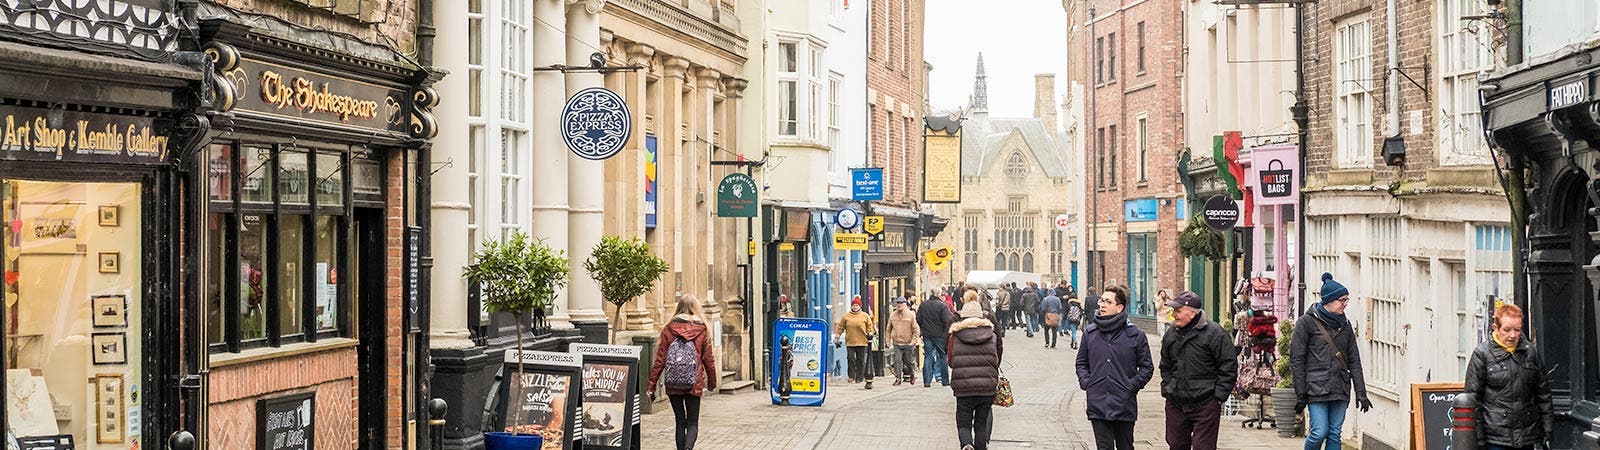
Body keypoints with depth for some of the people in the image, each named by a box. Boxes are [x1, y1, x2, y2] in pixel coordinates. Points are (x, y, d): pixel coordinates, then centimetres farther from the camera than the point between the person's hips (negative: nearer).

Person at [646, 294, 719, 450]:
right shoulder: (702, 330, -1)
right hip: (694, 384, -1)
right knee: (692, 423, 5)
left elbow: (660, 360, -2)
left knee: (680, 422, 13)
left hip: (673, 385, 1)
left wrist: (651, 386, 1)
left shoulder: (669, 329, 0)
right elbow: (708, 360, 4)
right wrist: (712, 383, 18)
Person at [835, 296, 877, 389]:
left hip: (862, 343, 0)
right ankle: (852, 376, 2)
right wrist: (837, 337, 10)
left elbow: (870, 326, 12)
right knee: (851, 359, -6)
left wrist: (870, 333, -4)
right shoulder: (846, 316, 7)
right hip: (850, 342, 0)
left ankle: (860, 377, 9)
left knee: (861, 360, 3)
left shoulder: (865, 316, 5)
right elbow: (840, 327, 11)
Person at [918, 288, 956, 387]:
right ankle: (945, 381, 10)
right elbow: (947, 320, -17)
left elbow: (918, 320, 7)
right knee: (943, 357, 8)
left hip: (927, 335, 3)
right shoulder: (943, 306, -11)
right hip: (939, 335, -3)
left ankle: (927, 381, 0)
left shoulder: (923, 305, 5)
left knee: (928, 357, 6)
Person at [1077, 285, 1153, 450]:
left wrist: (1132, 386, -8)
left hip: (1124, 405, -1)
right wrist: (1085, 382, 1)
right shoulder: (1090, 332, 6)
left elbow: (1147, 367, 3)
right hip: (1097, 405, 1)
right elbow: (1081, 362, 17)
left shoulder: (1136, 335, -2)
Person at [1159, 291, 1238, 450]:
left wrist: (1218, 397, -11)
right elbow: (1165, 367, 23)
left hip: (1205, 405, -6)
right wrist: (1166, 390, 11)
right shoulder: (1171, 334, 11)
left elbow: (1229, 368, -9)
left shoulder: (1214, 333, -9)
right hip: (1175, 403, 6)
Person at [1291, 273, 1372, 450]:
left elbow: (1354, 361, 13)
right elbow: (1296, 360, -5)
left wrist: (1361, 392, 6)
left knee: (1335, 434, 3)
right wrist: (1300, 394, -8)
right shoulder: (1306, 322, -3)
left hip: (1340, 389, 5)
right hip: (1316, 389, -5)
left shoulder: (1344, 324, 13)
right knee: (1320, 432, -12)